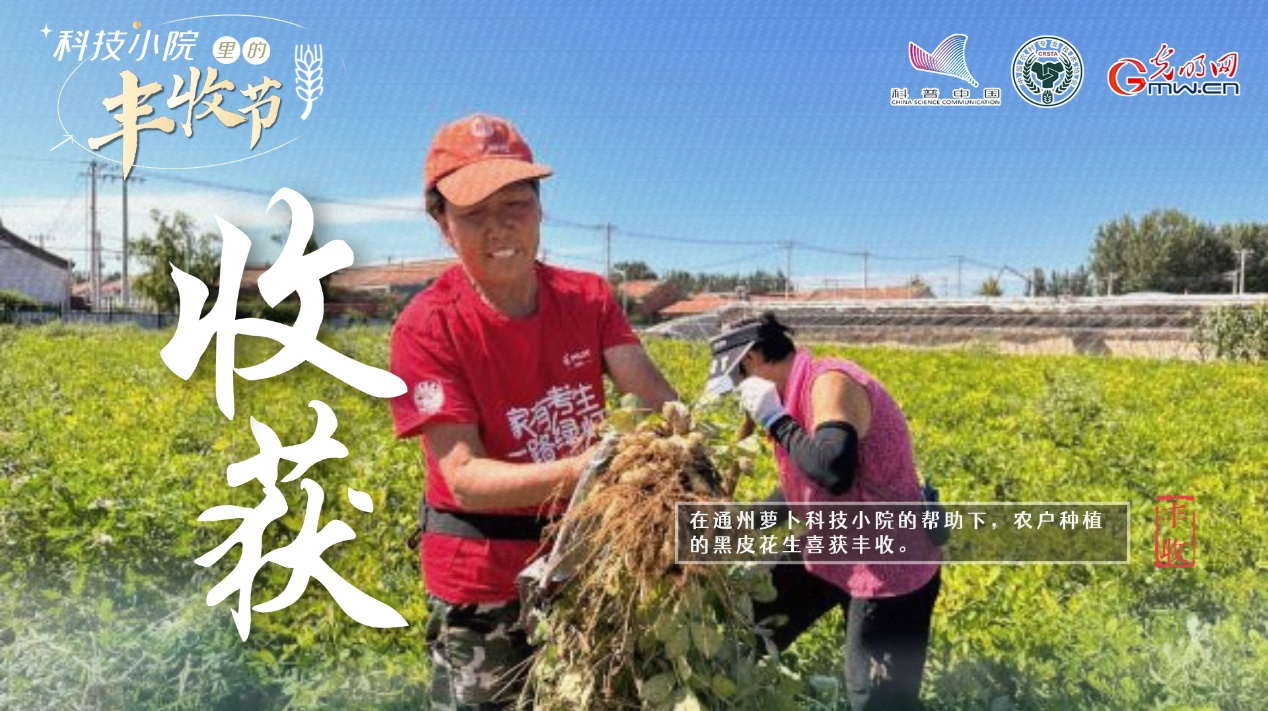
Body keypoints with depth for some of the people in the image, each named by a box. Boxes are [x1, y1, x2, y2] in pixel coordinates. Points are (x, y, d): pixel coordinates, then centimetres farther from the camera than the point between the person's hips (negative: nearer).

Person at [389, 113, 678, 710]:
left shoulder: (589, 298, -7)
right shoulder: (426, 330, -20)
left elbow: (652, 392, -17)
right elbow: (464, 476, -25)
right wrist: (581, 468, -41)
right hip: (485, 581, -4)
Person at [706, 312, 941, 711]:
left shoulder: (830, 382, -22)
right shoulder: (801, 393, 5)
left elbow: (833, 472, -40)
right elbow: (803, 488, 16)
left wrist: (775, 419, -26)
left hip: (889, 567, -9)